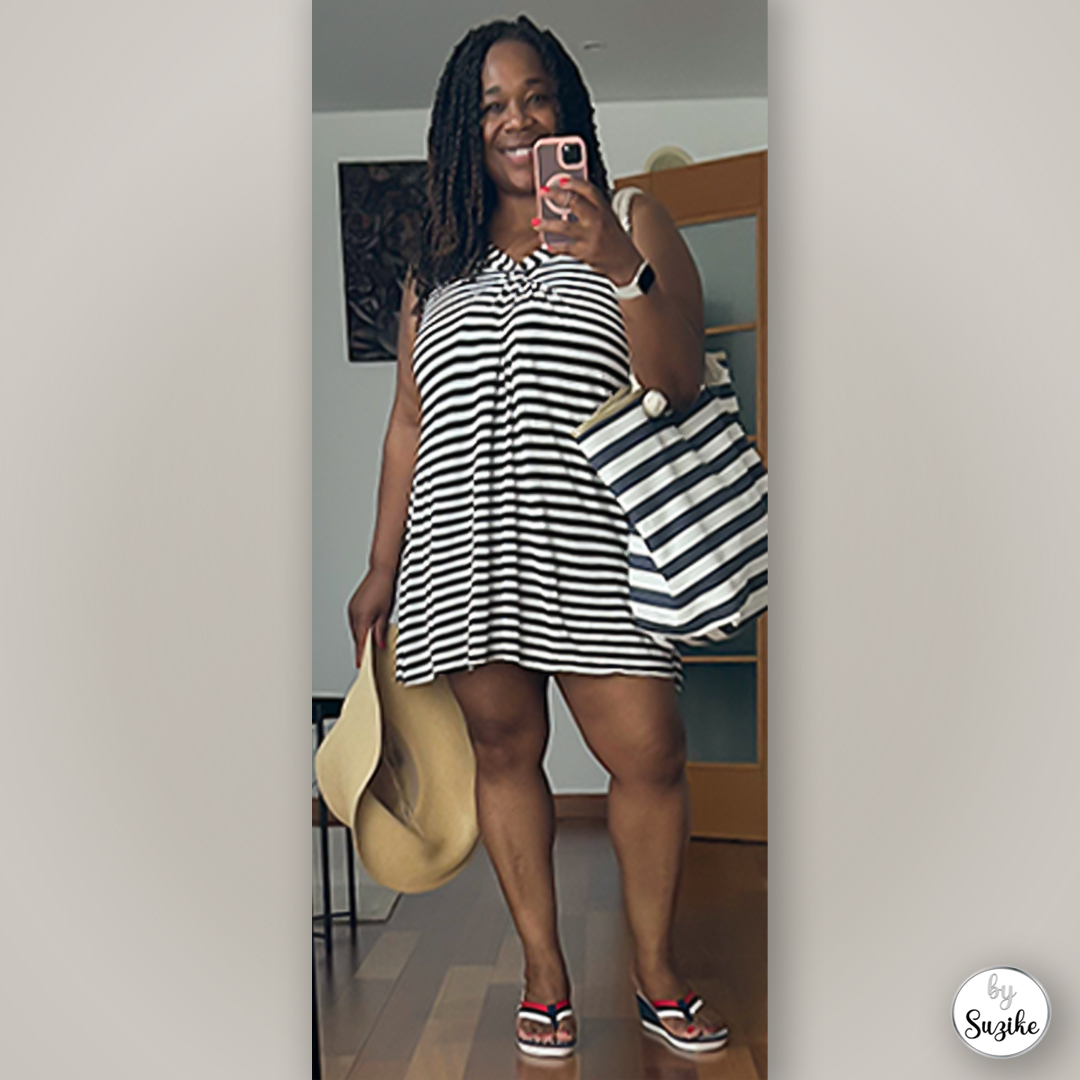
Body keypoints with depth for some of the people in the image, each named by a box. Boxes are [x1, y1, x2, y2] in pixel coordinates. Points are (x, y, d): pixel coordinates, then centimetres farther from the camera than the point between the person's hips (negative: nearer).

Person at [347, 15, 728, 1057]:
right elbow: (408, 424, 17)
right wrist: (381, 568, 15)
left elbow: (677, 383, -4)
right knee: (504, 751, 6)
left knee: (649, 756, -5)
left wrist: (621, 265, -20)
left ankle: (655, 964, 19)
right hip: (463, 550, 3)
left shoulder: (634, 224, 8)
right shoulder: (436, 268, 17)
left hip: (590, 547, -2)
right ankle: (543, 966, 23)